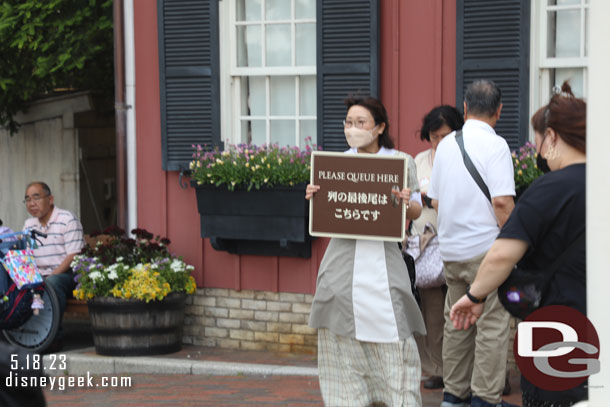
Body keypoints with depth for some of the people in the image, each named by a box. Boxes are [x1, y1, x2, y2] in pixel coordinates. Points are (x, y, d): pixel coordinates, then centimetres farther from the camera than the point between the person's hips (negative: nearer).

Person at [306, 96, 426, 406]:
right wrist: (313, 198, -5)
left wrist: (406, 203, -16)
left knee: (392, 337, -7)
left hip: (382, 258, -3)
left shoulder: (401, 162, 3)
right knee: (342, 337, 3)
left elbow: (416, 211, 5)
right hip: (344, 257, 3)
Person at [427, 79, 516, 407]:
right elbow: (502, 201, -18)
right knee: (492, 324, -2)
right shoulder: (495, 145, -11)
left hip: (451, 249, 7)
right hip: (486, 248, -7)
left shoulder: (446, 145, 10)